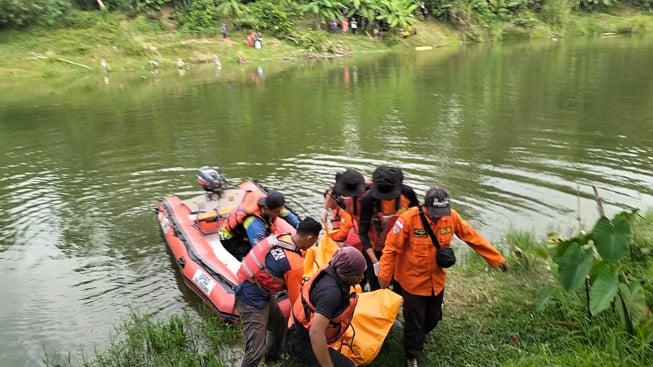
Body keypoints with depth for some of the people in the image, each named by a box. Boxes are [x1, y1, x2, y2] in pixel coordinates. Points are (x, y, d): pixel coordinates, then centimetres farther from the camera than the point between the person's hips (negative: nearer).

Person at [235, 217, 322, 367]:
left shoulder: (281, 237, -5)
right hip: (252, 299, -10)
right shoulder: (295, 265, -25)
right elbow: (295, 298, -9)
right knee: (256, 350, -7)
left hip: (258, 289, 10)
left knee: (279, 325, 27)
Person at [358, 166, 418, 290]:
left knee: (400, 288, 13)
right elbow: (363, 232, -17)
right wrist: (375, 261, -22)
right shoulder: (368, 199, -23)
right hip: (375, 251, -2)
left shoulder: (407, 193, -16)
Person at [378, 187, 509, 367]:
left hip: (437, 280, 5)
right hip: (413, 282, -5)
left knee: (433, 318, 22)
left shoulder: (451, 217, -14)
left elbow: (473, 237, -3)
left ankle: (417, 339, 54)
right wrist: (385, 275, -15)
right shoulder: (409, 219, -27)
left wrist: (496, 258, 1)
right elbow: (391, 248, -20)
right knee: (414, 322, 9)